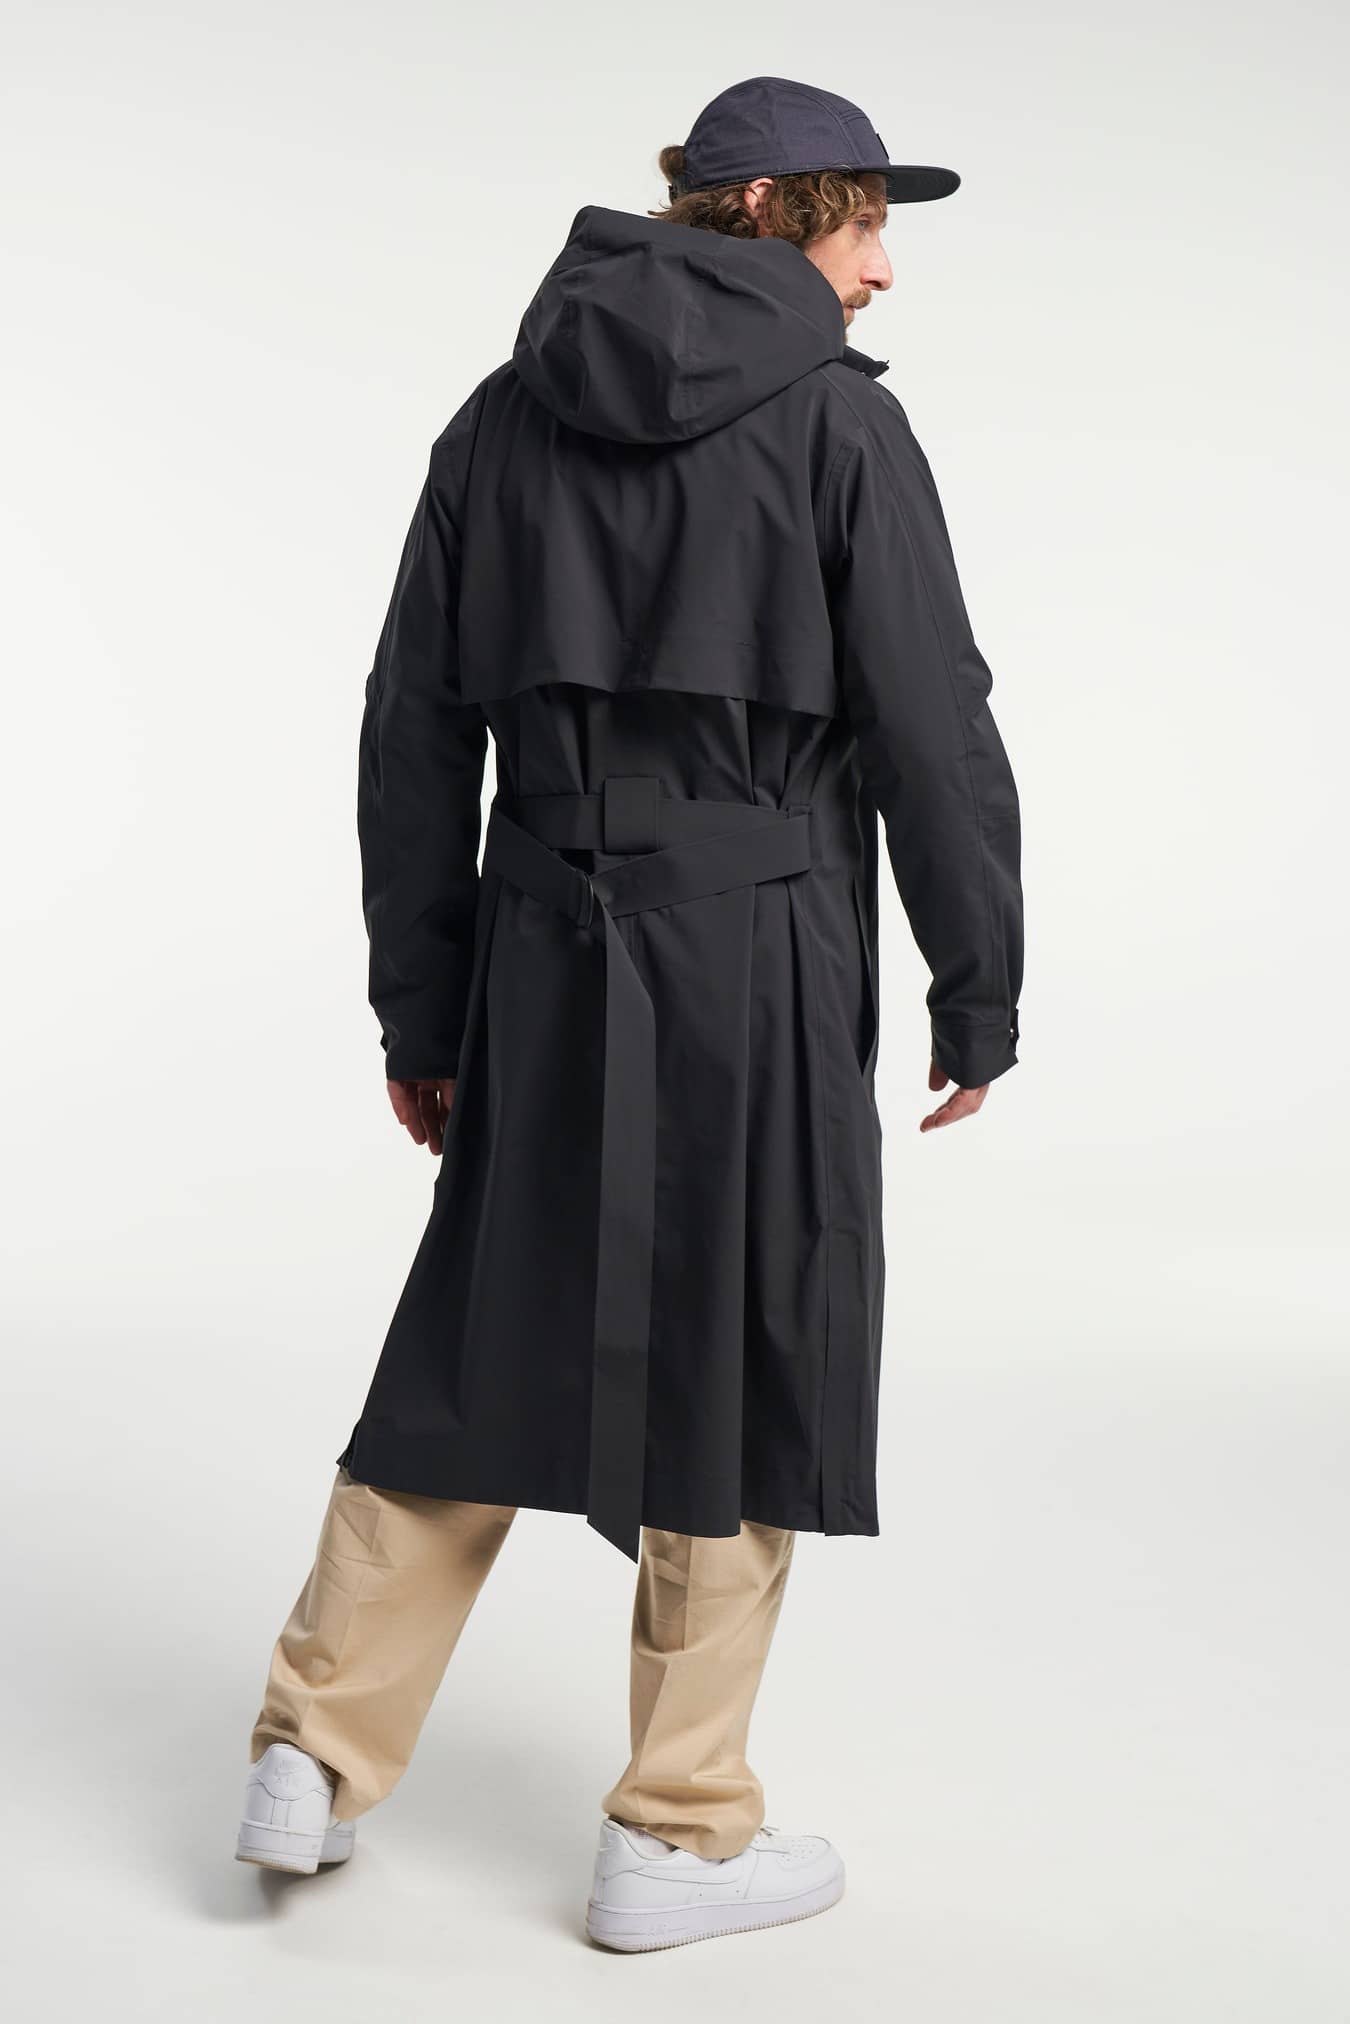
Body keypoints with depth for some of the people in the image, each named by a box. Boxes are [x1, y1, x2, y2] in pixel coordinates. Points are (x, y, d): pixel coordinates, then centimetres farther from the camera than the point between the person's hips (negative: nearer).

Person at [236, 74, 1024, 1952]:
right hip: (759, 951, -4)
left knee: (483, 1346, 17)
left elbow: (415, 735, 8)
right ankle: (676, 1835, 18)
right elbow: (931, 731, -7)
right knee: (739, 1372, 8)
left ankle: (316, 1757, 20)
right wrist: (978, 997, 3)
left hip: (543, 947, 5)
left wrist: (422, 1013, 13)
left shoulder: (503, 417, 9)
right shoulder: (840, 420, -5)